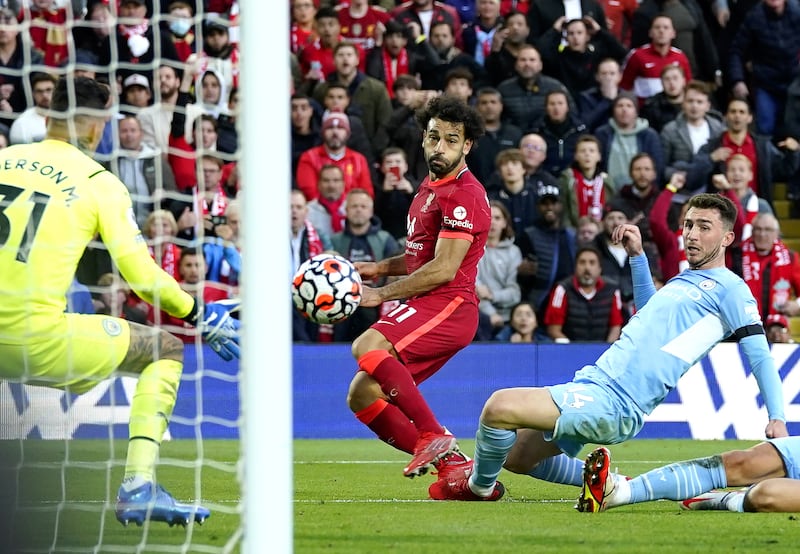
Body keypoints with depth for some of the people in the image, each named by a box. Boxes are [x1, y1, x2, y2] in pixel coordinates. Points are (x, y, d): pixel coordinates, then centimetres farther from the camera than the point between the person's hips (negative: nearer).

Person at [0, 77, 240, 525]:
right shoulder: (98, 182, 2)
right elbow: (141, 274, -3)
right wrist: (201, 317, 12)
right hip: (40, 342, -4)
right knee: (165, 349, 15)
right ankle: (138, 486, 1)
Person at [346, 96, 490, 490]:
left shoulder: (463, 195, -11)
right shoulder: (429, 188, 20)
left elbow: (443, 269, -18)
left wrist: (381, 295, -13)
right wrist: (380, 267, 15)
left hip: (447, 305, -10)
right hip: (425, 309, 10)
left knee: (367, 347, -31)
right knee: (361, 397, 4)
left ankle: (434, 438, -29)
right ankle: (452, 463, 1)